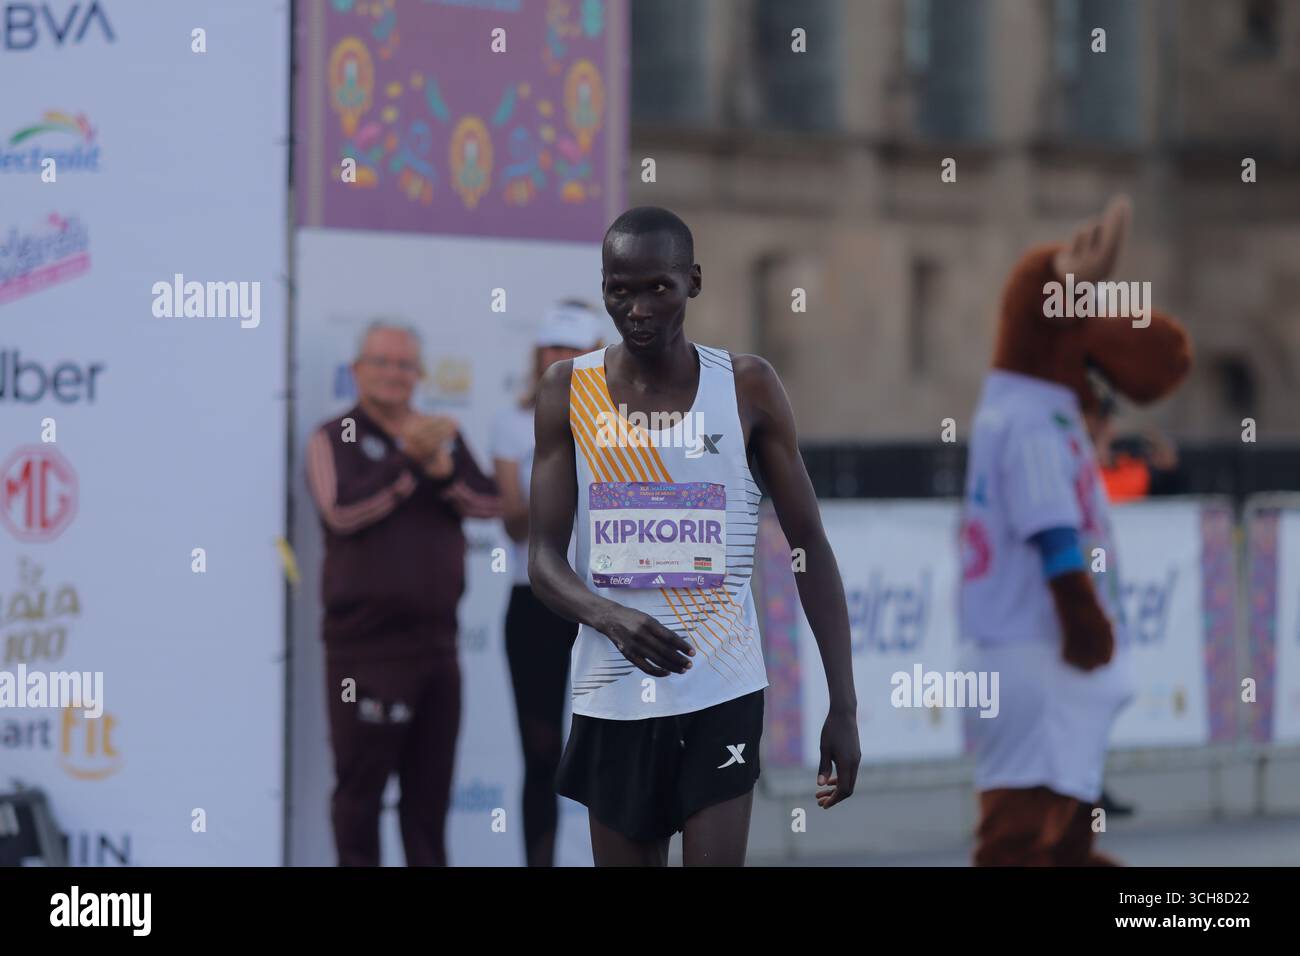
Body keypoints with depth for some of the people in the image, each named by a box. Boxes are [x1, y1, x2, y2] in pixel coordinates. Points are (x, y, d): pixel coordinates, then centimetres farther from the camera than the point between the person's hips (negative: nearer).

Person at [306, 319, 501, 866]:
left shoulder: (442, 437, 15)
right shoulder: (336, 439, 0)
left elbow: (488, 503, 2)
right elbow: (343, 509, -19)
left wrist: (442, 468, -16)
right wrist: (410, 461, -20)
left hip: (434, 638, 5)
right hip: (365, 642, -5)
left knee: (431, 784, 10)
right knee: (360, 782, -2)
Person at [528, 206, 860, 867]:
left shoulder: (747, 388, -2)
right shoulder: (569, 391, 1)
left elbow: (811, 547, 2)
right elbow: (543, 560, -1)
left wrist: (844, 704, -4)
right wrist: (611, 618, -23)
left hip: (722, 694, -2)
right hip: (613, 696, 2)